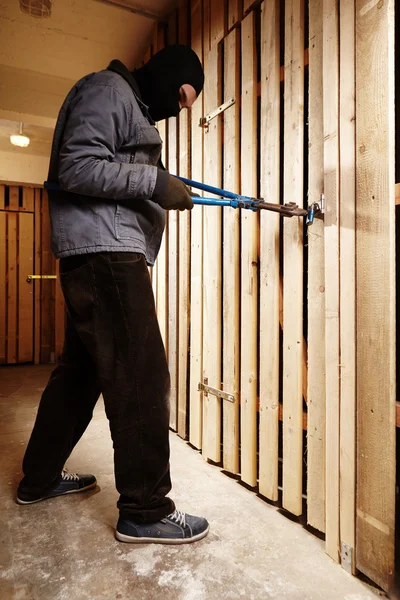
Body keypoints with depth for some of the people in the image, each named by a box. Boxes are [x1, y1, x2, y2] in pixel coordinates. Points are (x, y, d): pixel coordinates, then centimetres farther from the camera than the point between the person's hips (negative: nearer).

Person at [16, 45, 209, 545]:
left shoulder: (134, 109, 29)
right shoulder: (108, 91, -2)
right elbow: (76, 168, -15)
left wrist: (161, 187, 14)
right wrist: (153, 181, -17)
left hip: (109, 255, 11)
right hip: (104, 251, -11)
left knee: (80, 369, 14)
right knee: (142, 378, -10)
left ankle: (40, 478, 29)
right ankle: (144, 511, 2)